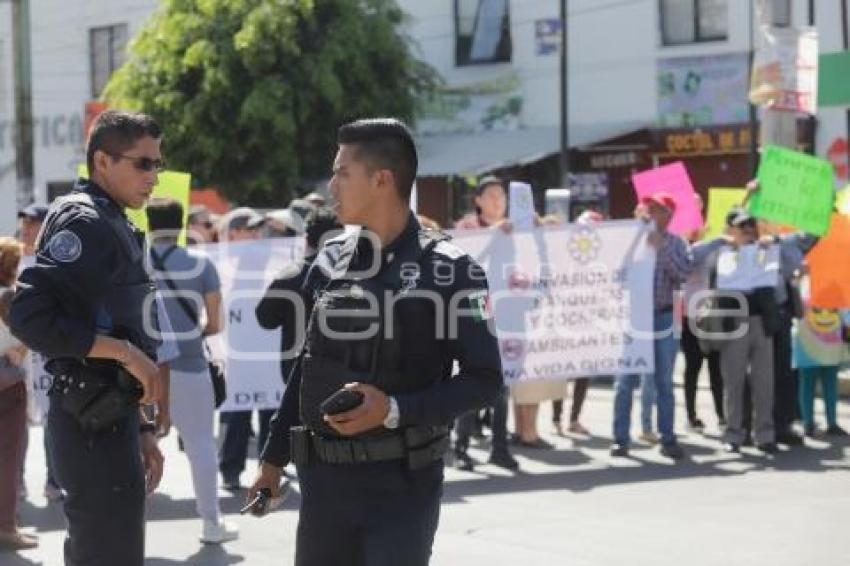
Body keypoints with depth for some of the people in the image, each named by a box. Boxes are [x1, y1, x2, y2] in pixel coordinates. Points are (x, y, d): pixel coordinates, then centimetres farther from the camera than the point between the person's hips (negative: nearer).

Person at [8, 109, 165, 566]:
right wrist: (126, 351, -20)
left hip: (108, 419, 10)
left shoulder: (115, 228, 18)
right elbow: (29, 316, -24)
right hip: (94, 426, -10)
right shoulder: (84, 223, -12)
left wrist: (139, 430, 20)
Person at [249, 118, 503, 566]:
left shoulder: (449, 271, -9)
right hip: (324, 477, 5)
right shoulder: (329, 261, 7)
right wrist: (273, 458, 16)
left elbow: (484, 379, -8)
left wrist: (394, 410, -19)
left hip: (402, 480, -5)